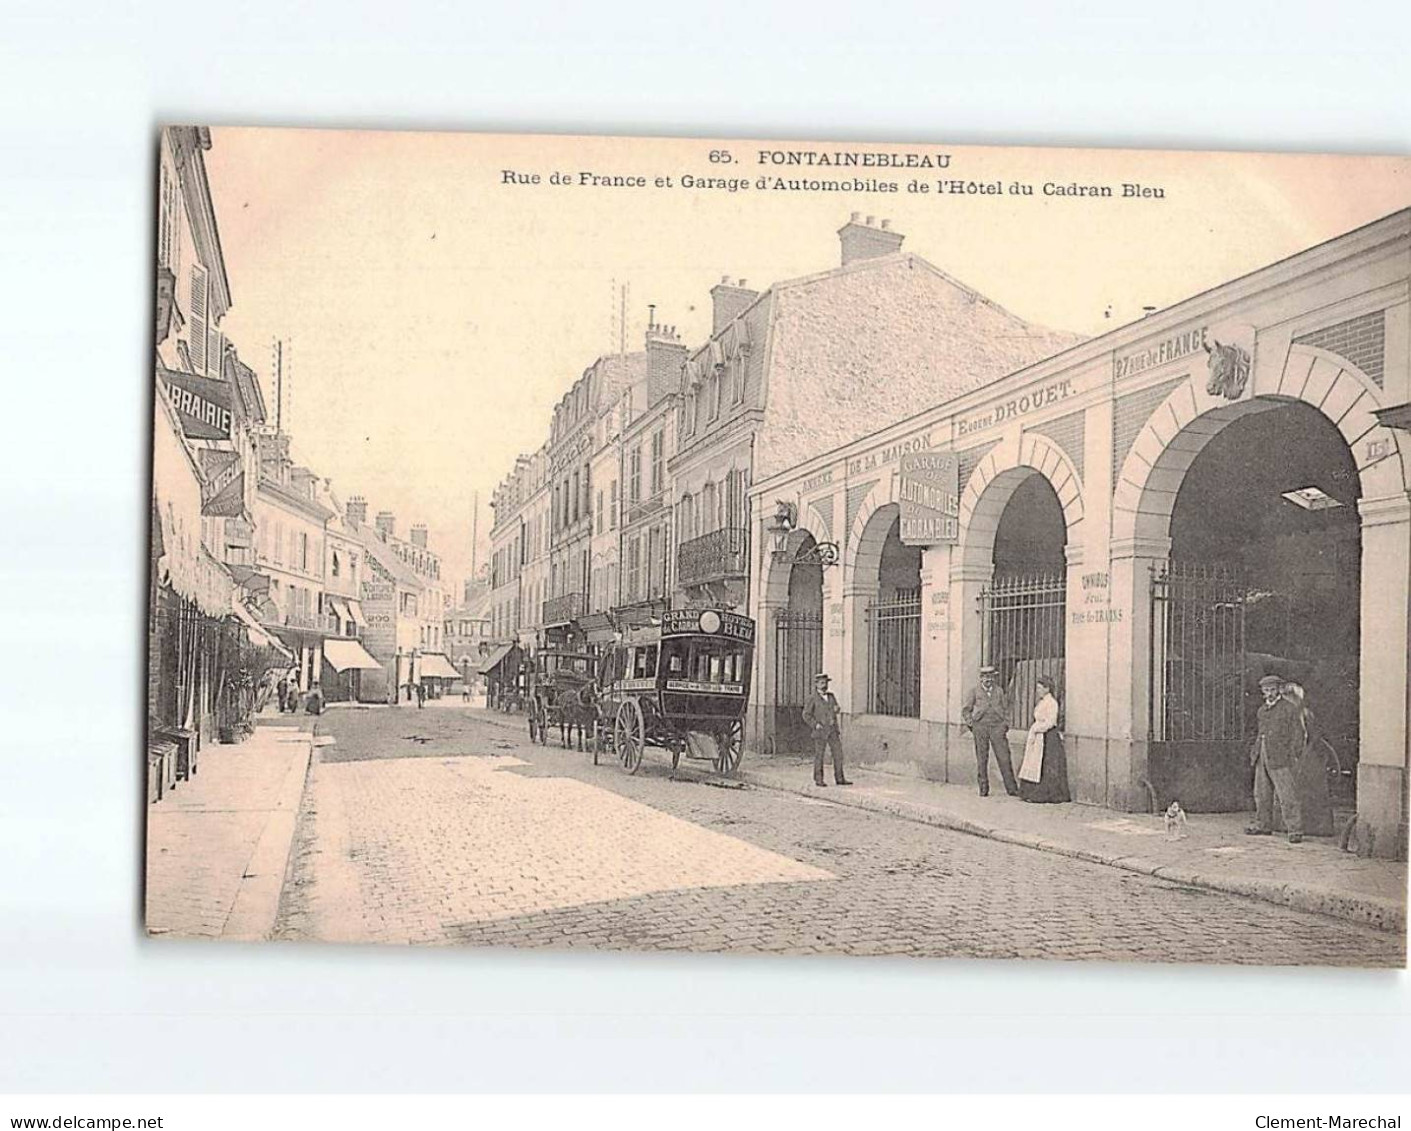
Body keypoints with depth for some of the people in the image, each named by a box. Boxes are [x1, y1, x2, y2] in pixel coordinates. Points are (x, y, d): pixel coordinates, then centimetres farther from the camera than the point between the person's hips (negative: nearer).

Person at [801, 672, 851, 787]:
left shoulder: (830, 696, 14)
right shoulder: (812, 698, -3)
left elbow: (835, 710, 25)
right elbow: (806, 715, -5)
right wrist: (815, 725, -15)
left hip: (832, 730, 5)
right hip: (820, 730, -5)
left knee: (838, 753, 0)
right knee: (819, 755, -1)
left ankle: (839, 779, 5)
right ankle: (818, 780, 6)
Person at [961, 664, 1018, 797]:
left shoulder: (999, 691, 10)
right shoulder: (975, 691, 5)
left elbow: (1006, 708, 19)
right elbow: (965, 710, 10)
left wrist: (1006, 724, 9)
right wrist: (971, 724, 2)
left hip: (997, 727, 1)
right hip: (980, 727, -1)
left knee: (1004, 758, -5)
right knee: (981, 760, 2)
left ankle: (1011, 788, -2)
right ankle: (983, 789, 8)